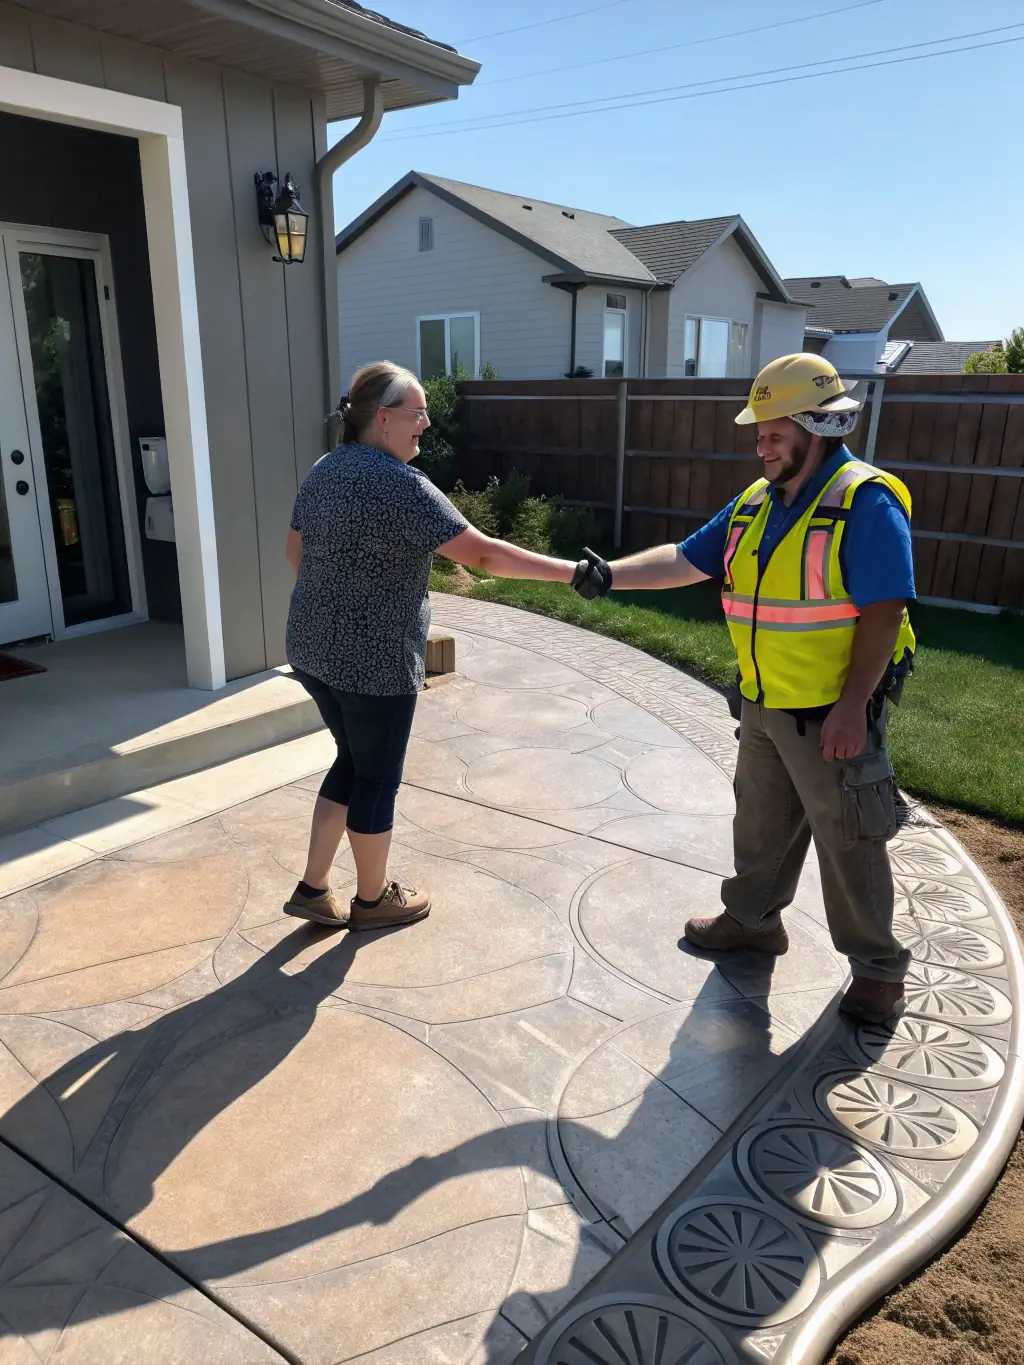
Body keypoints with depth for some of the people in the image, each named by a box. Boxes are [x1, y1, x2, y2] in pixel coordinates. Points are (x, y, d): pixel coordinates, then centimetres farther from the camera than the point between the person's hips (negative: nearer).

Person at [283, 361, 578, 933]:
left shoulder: (324, 470, 7)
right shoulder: (399, 484, -20)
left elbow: (295, 550, 18)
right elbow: (482, 552, -24)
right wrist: (573, 571, -18)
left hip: (314, 648, 9)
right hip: (374, 662, -8)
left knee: (354, 761, 21)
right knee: (378, 777, 9)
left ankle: (313, 888, 28)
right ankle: (374, 900, 28)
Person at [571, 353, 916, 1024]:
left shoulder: (866, 501, -17)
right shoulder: (756, 503, 7)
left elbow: (884, 612, -20)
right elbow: (686, 559, 6)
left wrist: (851, 708, -23)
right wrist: (612, 574, -6)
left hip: (832, 715, -7)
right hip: (765, 707, 7)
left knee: (848, 841, 5)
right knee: (760, 822, 21)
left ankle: (878, 967, 24)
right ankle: (753, 918, 42)